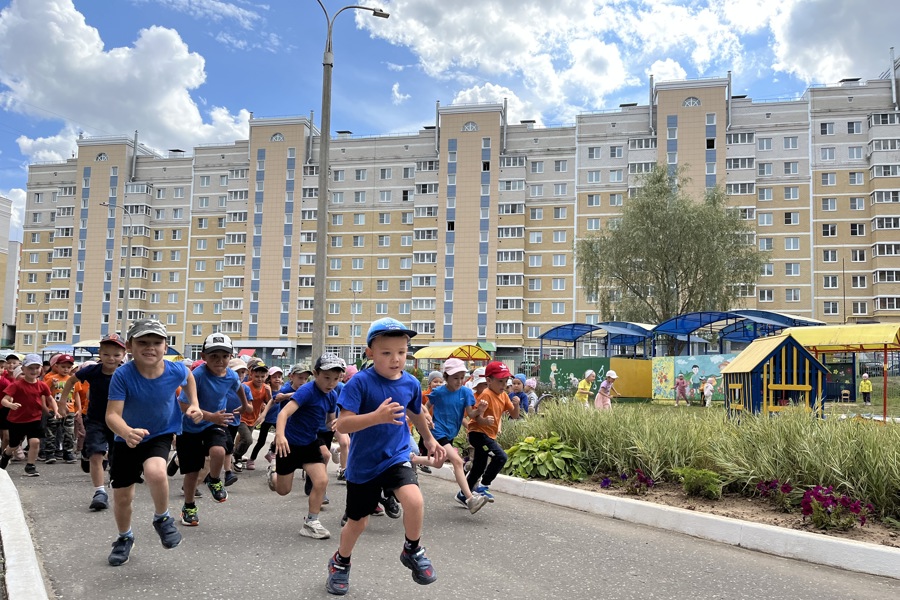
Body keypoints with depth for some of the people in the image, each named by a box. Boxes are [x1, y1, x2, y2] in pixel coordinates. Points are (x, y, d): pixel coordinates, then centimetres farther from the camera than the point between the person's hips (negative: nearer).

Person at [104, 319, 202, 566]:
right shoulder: (123, 375, -26)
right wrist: (127, 433, -51)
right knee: (122, 497, 10)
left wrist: (194, 404, -3)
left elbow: (189, 378, 7)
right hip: (127, 439, 1)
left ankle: (162, 519, -1)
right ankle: (124, 538, 43)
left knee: (155, 471, -32)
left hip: (161, 435, -1)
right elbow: (112, 415, -32)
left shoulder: (175, 370, -19)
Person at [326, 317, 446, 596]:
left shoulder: (411, 383, -5)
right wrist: (377, 417, -40)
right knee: (358, 522, 13)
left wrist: (429, 439, 30)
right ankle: (340, 562, 46)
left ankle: (412, 551, 5)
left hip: (397, 456, 2)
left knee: (414, 500, -26)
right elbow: (342, 424, -26)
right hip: (363, 463, -2)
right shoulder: (360, 382, -19)